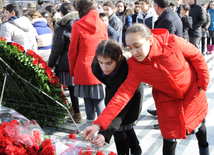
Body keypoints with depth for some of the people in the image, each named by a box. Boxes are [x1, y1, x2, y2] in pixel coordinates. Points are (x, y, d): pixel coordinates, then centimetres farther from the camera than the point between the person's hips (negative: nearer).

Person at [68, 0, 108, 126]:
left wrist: (72, 70, 12)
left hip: (83, 69, -2)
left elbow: (72, 51, 0)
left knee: (88, 101, 8)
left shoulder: (78, 26, -6)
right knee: (99, 101, 6)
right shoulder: (103, 25, 2)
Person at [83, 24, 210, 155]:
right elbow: (124, 93, -32)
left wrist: (203, 83, -8)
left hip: (193, 92, 0)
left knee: (198, 124, 21)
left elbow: (197, 56, -14)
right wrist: (99, 123, -39)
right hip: (167, 99, 0)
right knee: (170, 138, -1)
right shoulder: (135, 66, -25)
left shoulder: (173, 42, -31)